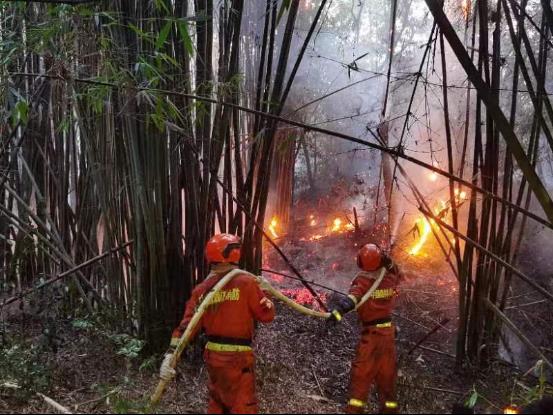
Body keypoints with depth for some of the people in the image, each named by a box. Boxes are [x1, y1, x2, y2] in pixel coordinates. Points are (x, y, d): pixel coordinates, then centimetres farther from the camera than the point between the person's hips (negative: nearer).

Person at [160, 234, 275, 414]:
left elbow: (188, 324, -6)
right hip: (237, 357, -6)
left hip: (213, 355, 6)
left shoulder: (202, 289, 1)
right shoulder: (246, 283, -13)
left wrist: (170, 355, -9)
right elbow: (266, 315, -6)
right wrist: (265, 296, 12)